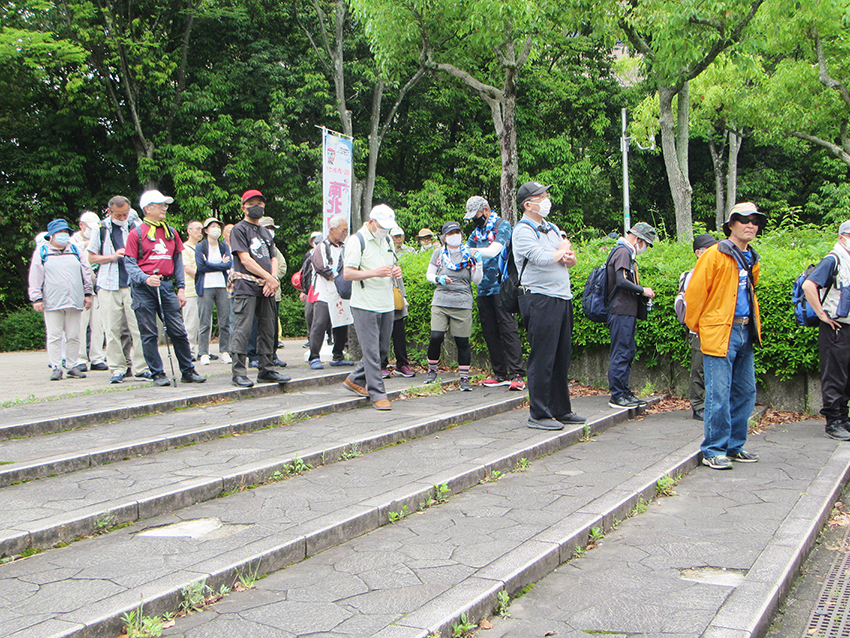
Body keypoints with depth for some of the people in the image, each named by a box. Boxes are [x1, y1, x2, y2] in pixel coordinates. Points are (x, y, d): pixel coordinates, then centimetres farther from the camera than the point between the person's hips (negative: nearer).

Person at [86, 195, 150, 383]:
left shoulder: (135, 227, 10)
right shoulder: (101, 229, 9)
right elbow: (91, 257, 11)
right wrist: (112, 256, -5)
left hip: (133, 285, 0)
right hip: (109, 287, 0)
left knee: (138, 327, -5)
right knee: (113, 330, 0)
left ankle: (141, 368, 1)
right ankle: (117, 368, 7)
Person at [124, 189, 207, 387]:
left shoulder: (171, 233, 14)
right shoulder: (136, 234, 1)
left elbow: (178, 261, 15)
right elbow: (130, 264, -3)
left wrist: (181, 288, 7)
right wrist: (146, 279, -20)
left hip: (167, 285, 4)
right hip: (144, 289, -3)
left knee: (179, 331, 2)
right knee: (149, 334, 0)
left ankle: (188, 371, 11)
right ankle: (157, 374, 9)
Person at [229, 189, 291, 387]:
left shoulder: (266, 232, 22)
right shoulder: (239, 229, 0)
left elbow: (273, 259, 17)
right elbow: (245, 259, -9)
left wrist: (273, 279, -3)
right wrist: (270, 278, -11)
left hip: (266, 289, 7)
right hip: (246, 286, -7)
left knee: (268, 329, 7)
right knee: (243, 329, -9)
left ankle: (266, 370, 14)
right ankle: (239, 372, -6)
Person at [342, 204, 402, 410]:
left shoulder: (387, 241, 15)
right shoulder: (357, 241, -8)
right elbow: (347, 273, -13)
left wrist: (395, 270, 2)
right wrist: (374, 272, -25)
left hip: (386, 306, 8)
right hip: (365, 306, -7)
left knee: (382, 349, 11)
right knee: (371, 351, -7)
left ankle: (355, 380, 29)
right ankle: (377, 394, -1)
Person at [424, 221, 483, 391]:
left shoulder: (469, 254, 9)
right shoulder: (438, 253, 9)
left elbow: (476, 281, 6)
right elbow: (429, 274, 13)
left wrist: (478, 263, -9)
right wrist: (439, 279, -8)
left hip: (462, 303, 0)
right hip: (440, 301, 0)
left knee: (462, 341, -2)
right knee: (436, 337, -11)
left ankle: (464, 378, 7)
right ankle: (432, 370, 11)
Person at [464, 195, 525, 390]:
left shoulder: (502, 226, -1)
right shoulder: (476, 232, 19)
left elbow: (494, 250, -13)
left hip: (501, 286, -7)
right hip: (483, 289, 7)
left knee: (508, 329, -10)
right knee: (489, 332, 7)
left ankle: (516, 375, -12)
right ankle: (500, 374, 13)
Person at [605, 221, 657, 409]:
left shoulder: (626, 253, 21)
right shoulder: (623, 252, -12)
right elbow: (621, 281, -23)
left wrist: (642, 295, 14)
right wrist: (643, 290, -13)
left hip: (627, 312, 11)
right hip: (622, 311, -11)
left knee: (628, 352, 14)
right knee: (621, 354, -8)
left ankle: (624, 392, 20)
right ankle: (617, 395, -4)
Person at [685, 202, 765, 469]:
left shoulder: (751, 259, 16)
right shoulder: (714, 255, -8)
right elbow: (694, 293, -7)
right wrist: (696, 326, -1)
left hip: (744, 334, 8)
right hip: (720, 334, -8)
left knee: (746, 393, 11)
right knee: (719, 395, -7)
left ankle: (734, 447, 23)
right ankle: (714, 451, 1)